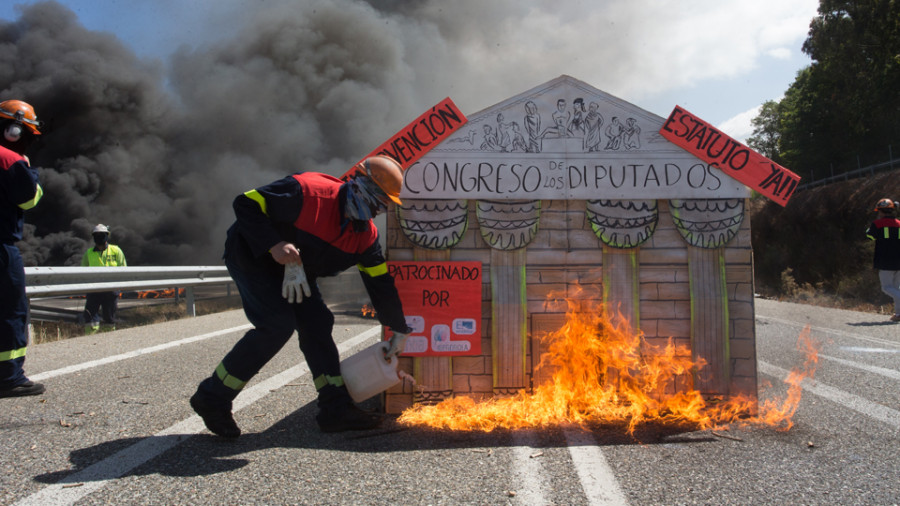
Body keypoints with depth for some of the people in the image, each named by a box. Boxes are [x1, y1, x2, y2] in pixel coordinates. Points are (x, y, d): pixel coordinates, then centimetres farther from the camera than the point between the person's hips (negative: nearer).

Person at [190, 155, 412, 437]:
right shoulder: (308, 192, -29)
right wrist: (273, 245, -35)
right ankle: (213, 397, -7)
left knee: (317, 324, -3)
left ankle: (336, 409, 2)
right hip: (250, 255, -7)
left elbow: (380, 282, -1)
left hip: (293, 271, 7)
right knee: (277, 325, -20)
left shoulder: (366, 236, -8)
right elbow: (245, 204, -25)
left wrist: (399, 329, 2)